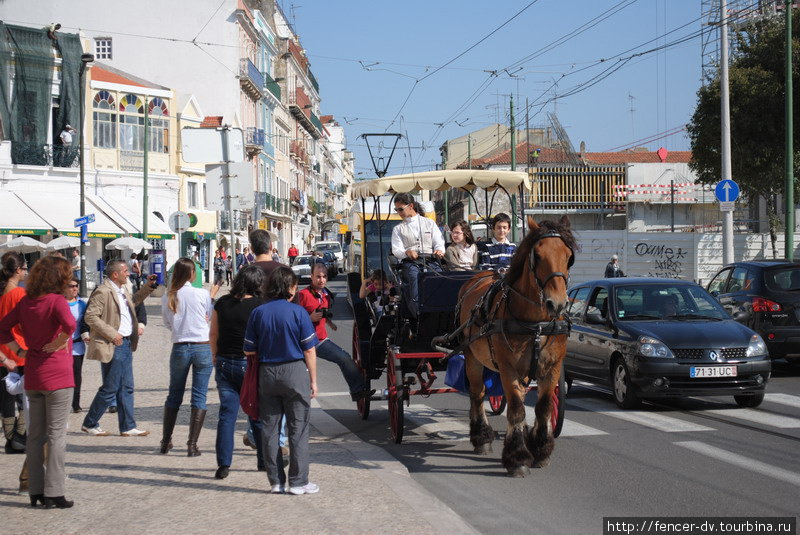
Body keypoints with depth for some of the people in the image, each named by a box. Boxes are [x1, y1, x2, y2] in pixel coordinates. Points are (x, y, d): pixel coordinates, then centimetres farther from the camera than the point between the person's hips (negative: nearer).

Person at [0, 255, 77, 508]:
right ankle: (53, 494, 0)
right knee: (56, 434, 0)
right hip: (57, 376, -6)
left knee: (35, 434, 12)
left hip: (32, 376, 6)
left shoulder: (26, 301, 6)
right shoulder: (56, 300, -13)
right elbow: (69, 324, -31)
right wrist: (59, 343, -16)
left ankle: (35, 492, 17)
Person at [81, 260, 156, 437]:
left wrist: (148, 286, 25)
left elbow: (133, 301, 36)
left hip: (126, 343, 9)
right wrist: (112, 334, -21)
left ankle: (128, 427, 16)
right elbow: (90, 316, -21)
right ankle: (89, 424, 11)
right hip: (112, 347, -9)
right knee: (110, 389, -3)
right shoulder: (103, 292, -15)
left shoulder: (123, 290, 14)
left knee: (126, 388, 11)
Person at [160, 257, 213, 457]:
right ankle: (192, 444, -3)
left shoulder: (167, 298, 0)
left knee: (174, 395, 16)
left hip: (180, 348, 2)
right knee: (199, 397, 2)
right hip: (203, 348, -2)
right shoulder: (202, 294, -7)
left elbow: (168, 324, 11)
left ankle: (166, 441, 21)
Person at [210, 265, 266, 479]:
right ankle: (265, 460, 21)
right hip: (249, 364, -3)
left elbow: (213, 335, 8)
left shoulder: (222, 303, 2)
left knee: (227, 415, 5)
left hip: (224, 364, 3)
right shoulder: (259, 306, -11)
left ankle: (223, 464, 0)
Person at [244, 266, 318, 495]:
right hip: (295, 373, -3)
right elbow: (309, 350, -7)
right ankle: (298, 482, 4)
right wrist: (313, 380, 2)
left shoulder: (258, 313, 1)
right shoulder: (297, 312, -7)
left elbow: (249, 351, 3)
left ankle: (276, 481, 13)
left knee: (269, 428, 9)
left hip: (266, 373, 3)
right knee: (298, 428, 3)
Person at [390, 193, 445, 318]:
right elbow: (396, 250, 7)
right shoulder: (398, 229, 21)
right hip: (410, 263, 0)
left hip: (430, 260, 1)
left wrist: (439, 251, -10)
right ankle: (419, 315, -39)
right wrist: (407, 252, -16)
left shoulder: (429, 223, 23)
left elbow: (439, 243, 14)